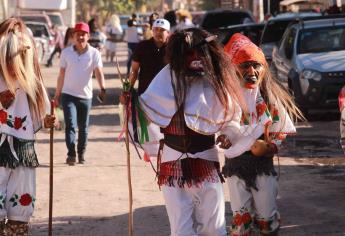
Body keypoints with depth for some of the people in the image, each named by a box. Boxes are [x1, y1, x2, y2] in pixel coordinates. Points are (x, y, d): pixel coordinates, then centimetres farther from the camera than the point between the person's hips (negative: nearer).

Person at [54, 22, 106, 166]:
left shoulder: (94, 53, -4)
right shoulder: (66, 53, 0)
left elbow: (99, 72, -14)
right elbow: (61, 74, 7)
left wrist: (102, 89, -30)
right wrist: (57, 94, 8)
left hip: (86, 96, 1)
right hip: (68, 94, -1)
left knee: (83, 127, 11)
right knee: (70, 125, -12)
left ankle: (81, 153, 25)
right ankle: (71, 154, -12)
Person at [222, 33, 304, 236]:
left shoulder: (270, 96, 0)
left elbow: (282, 131, 4)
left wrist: (270, 147, -12)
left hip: (264, 165, 1)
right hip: (236, 165, -1)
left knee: (267, 217, 7)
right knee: (241, 218, 4)